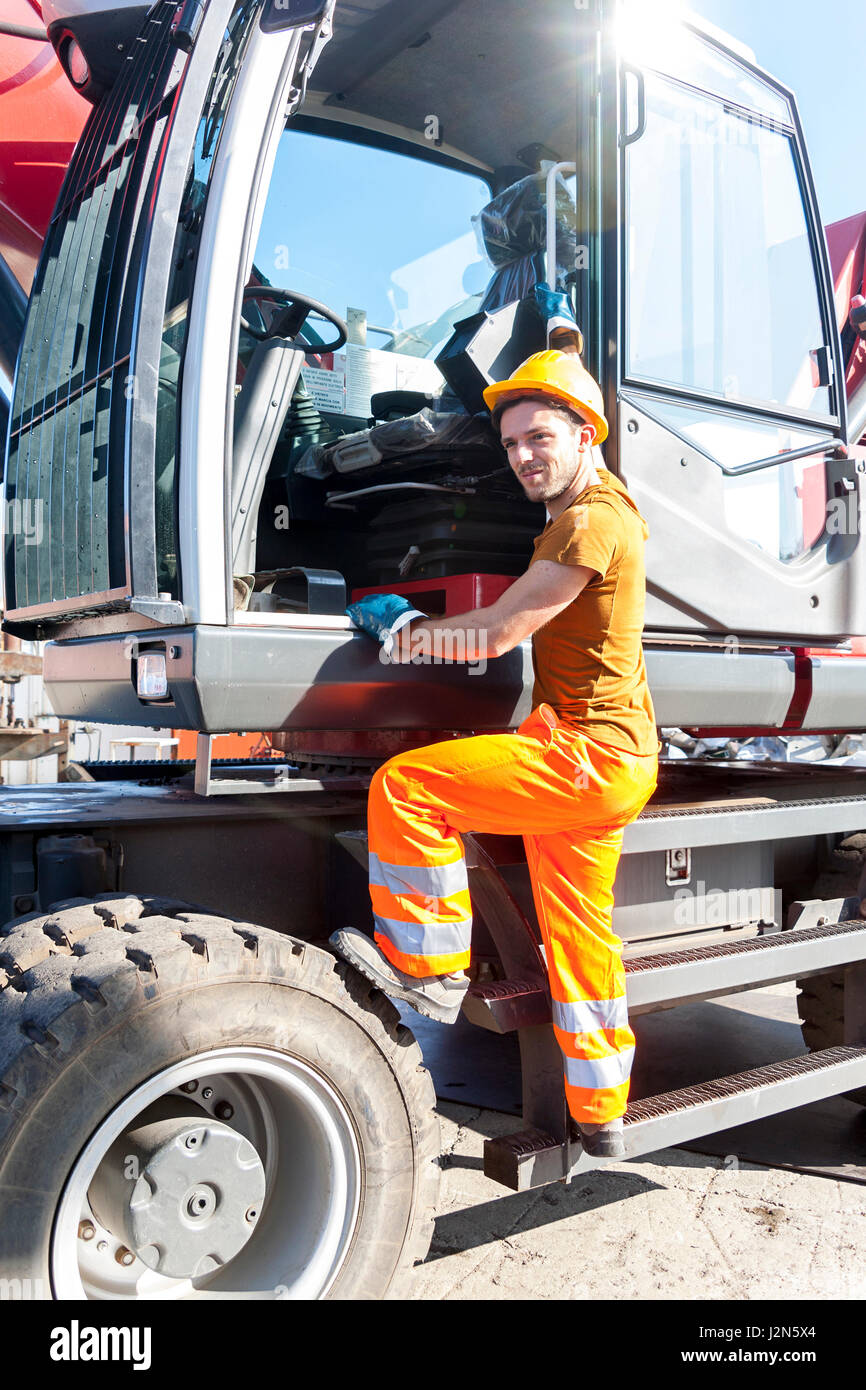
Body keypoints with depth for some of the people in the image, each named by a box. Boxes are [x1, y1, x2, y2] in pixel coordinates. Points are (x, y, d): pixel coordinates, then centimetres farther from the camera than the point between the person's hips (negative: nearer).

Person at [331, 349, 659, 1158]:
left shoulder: (590, 522, -14)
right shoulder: (603, 510, 20)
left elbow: (497, 632, -18)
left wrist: (405, 628, -3)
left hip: (587, 756, -10)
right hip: (606, 759, 10)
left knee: (407, 786, -14)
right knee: (578, 934, 16)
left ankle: (428, 969, -2)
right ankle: (599, 1117, 29)